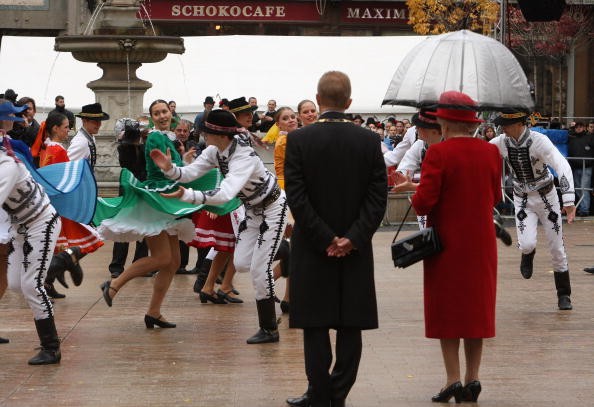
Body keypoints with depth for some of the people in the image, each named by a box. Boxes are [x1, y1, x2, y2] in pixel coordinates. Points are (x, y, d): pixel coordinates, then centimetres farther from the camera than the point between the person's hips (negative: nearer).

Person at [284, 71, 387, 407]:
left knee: (315, 327, 5)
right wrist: (353, 238, -7)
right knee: (350, 326, 8)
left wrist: (325, 239, -9)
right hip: (357, 251, 2)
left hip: (313, 250, -2)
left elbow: (296, 197, -12)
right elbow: (378, 197, -5)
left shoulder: (299, 140, -8)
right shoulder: (369, 141, -2)